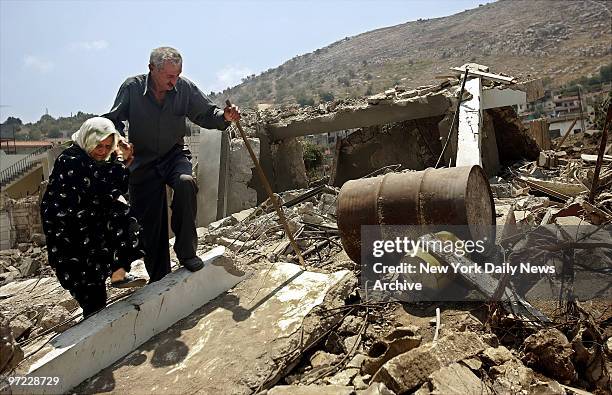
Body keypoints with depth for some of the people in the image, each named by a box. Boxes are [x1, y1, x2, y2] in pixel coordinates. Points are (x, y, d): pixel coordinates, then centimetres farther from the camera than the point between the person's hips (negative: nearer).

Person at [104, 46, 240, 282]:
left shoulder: (185, 88, -7)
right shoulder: (132, 88, -10)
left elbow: (206, 114, 3)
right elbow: (113, 120, -1)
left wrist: (224, 116, -18)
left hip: (174, 156, 0)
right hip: (142, 162, 0)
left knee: (186, 183, -34)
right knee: (150, 224, 0)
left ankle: (186, 251, -19)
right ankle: (158, 279, 18)